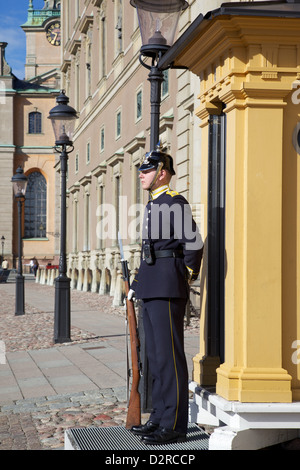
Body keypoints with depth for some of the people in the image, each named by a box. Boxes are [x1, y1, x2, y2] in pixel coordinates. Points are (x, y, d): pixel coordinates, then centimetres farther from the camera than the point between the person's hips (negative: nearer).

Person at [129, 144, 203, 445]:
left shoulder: (175, 203, -9)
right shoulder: (153, 206, 20)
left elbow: (194, 244, -14)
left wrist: (184, 279, -5)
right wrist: (136, 284, 21)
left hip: (168, 289, -10)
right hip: (151, 291, 10)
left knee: (170, 355, -7)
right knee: (155, 355, 12)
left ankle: (175, 425, -1)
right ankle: (160, 417, 20)